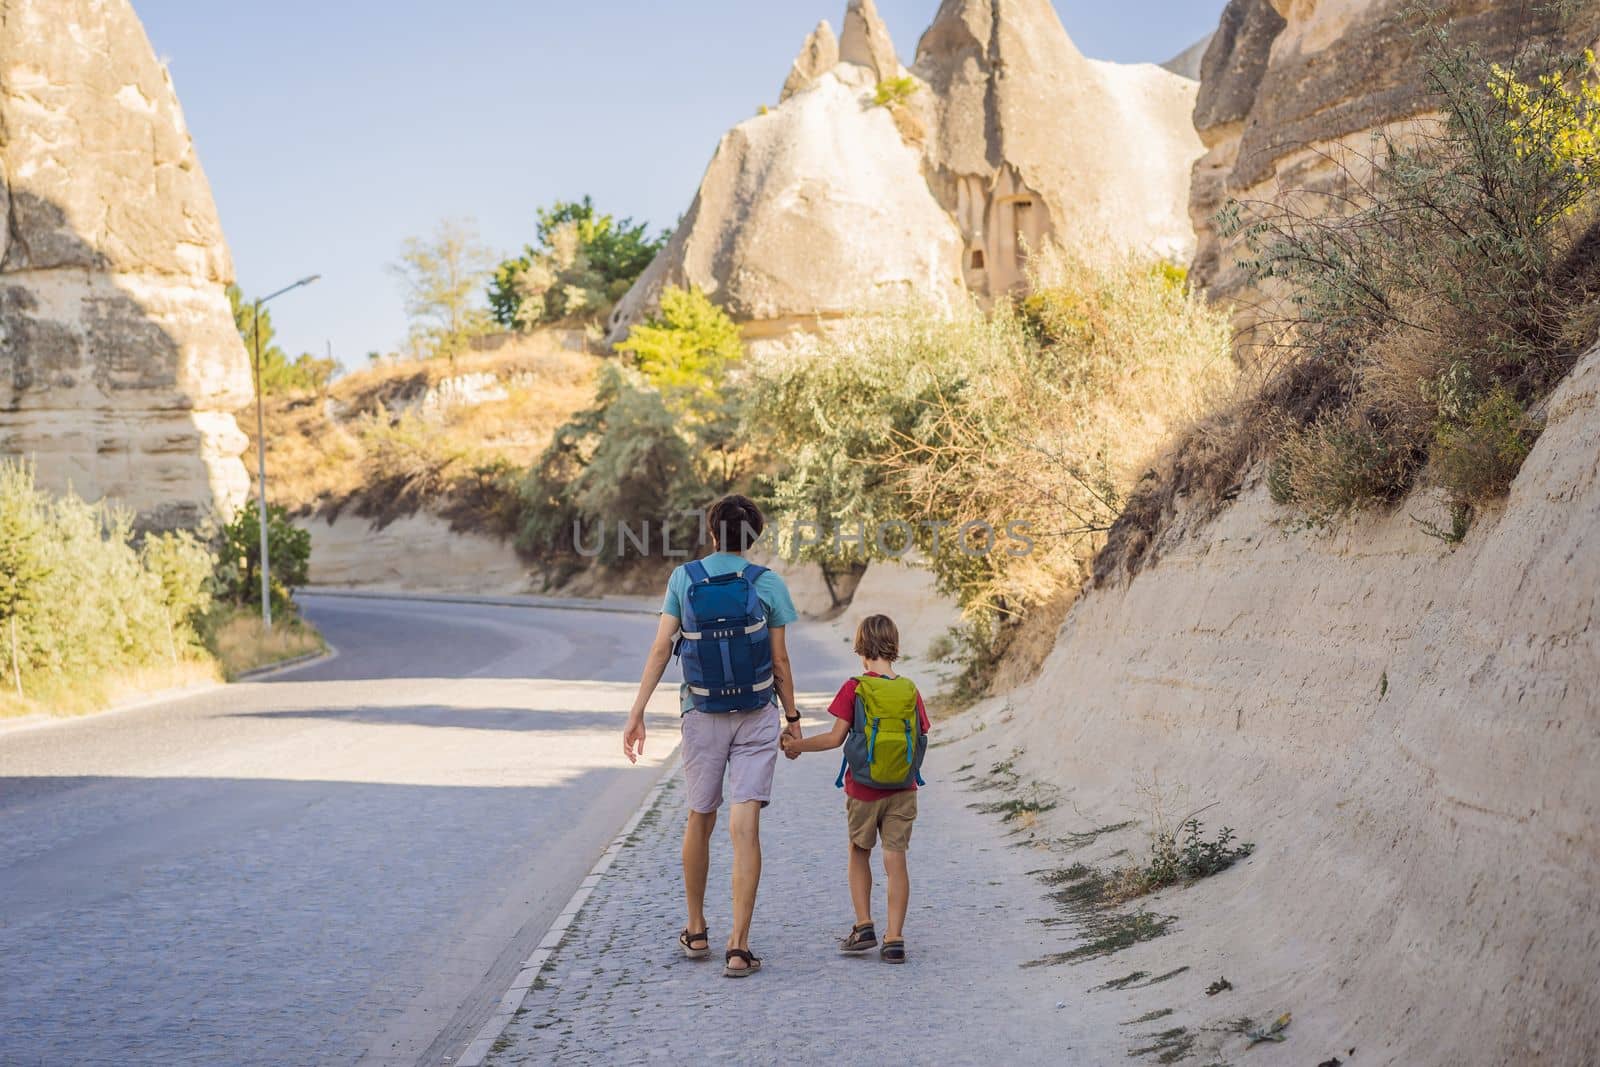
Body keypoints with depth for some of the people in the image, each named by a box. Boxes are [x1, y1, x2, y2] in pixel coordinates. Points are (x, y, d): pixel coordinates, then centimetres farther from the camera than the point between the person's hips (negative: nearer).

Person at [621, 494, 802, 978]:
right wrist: (792, 716, 12)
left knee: (700, 821, 16)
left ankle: (696, 932, 27)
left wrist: (637, 714, -2)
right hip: (757, 718, -1)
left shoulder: (683, 578, -1)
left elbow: (660, 650, -4)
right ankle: (738, 947, -10)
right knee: (745, 829, -5)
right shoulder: (768, 584, -4)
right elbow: (779, 660, 0)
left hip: (702, 716, 2)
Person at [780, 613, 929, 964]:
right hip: (902, 791, 2)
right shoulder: (910, 691, -2)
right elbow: (921, 739, 2)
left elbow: (836, 737, -12)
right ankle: (894, 938, -3)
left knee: (859, 854, 17)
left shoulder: (854, 689, -10)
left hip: (862, 790, -2)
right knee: (896, 859, 2)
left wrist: (798, 745, 2)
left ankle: (863, 927, 12)